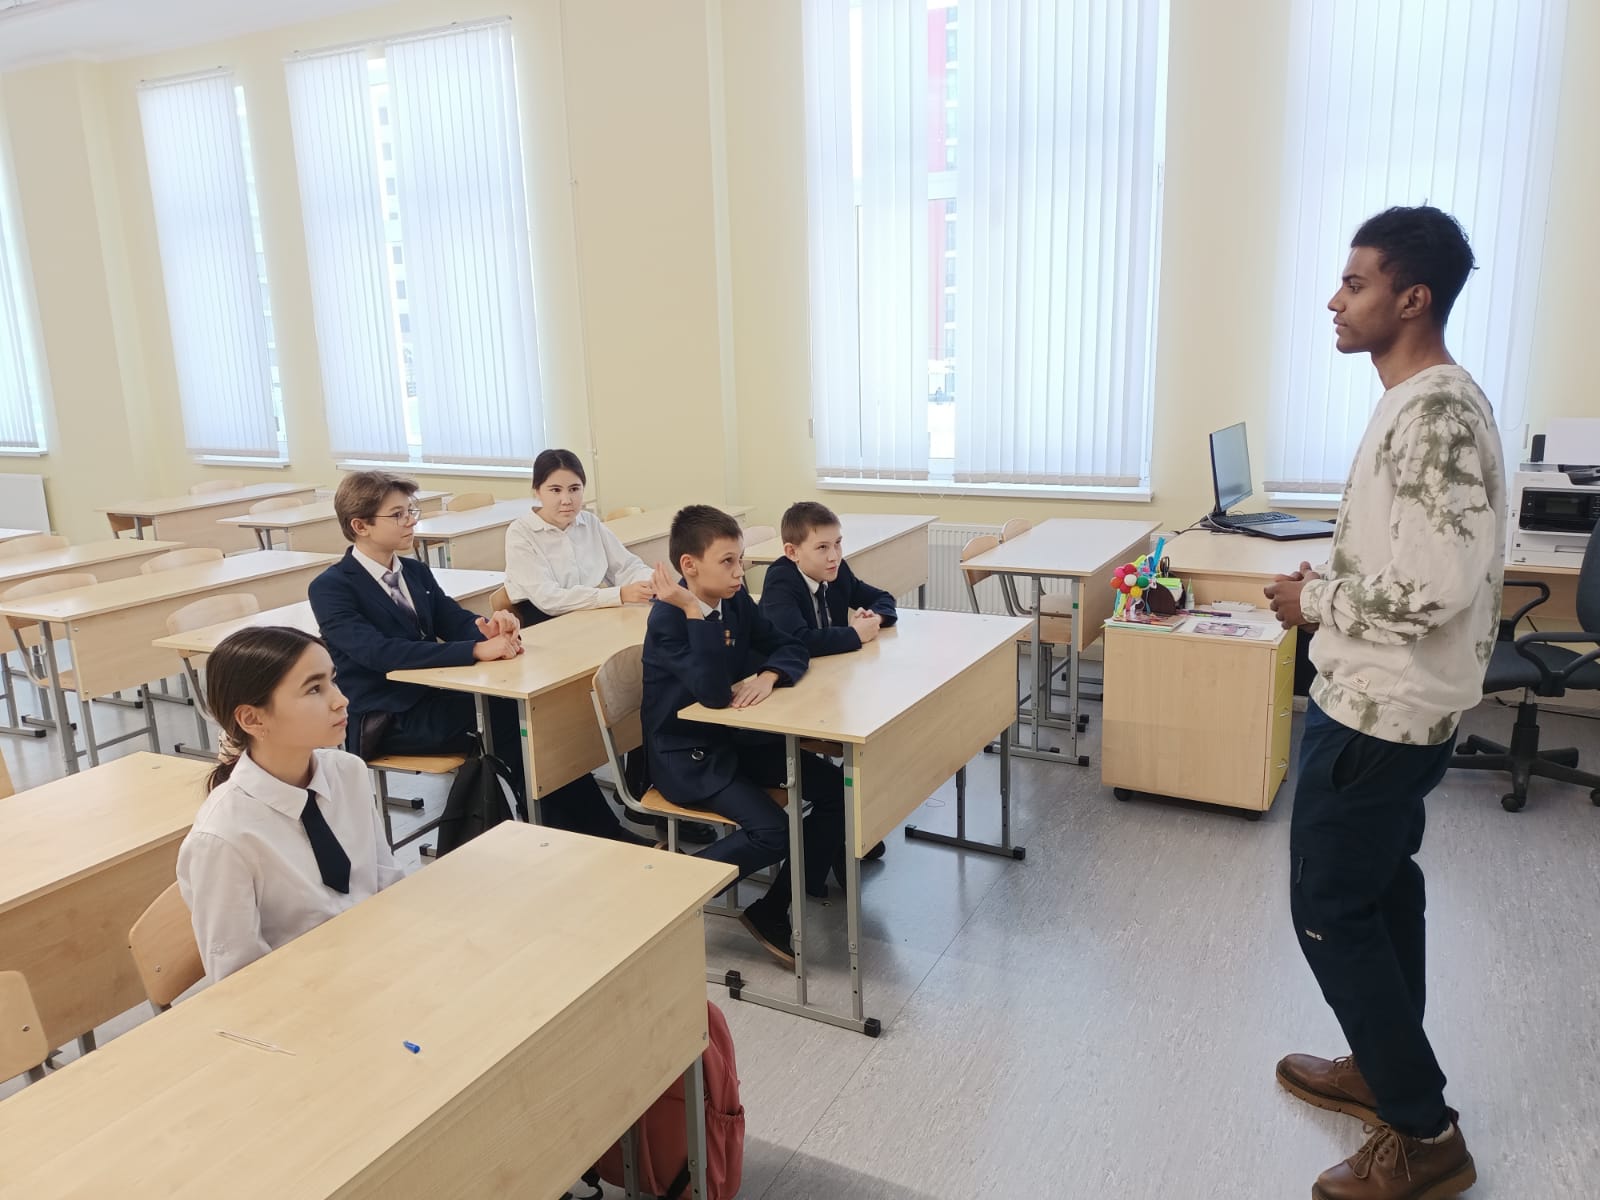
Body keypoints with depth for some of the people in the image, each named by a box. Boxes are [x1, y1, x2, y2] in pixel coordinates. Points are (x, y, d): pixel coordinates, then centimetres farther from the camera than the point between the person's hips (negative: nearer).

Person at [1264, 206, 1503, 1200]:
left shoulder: (1435, 415, -23)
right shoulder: (1428, 402, 9)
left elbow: (1434, 587, -29)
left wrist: (1315, 601, -16)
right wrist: (1328, 585, 8)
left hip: (1381, 707, -10)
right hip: (1395, 699, 10)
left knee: (1330, 906, 0)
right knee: (1382, 887, 20)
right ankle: (1389, 1070, 37)